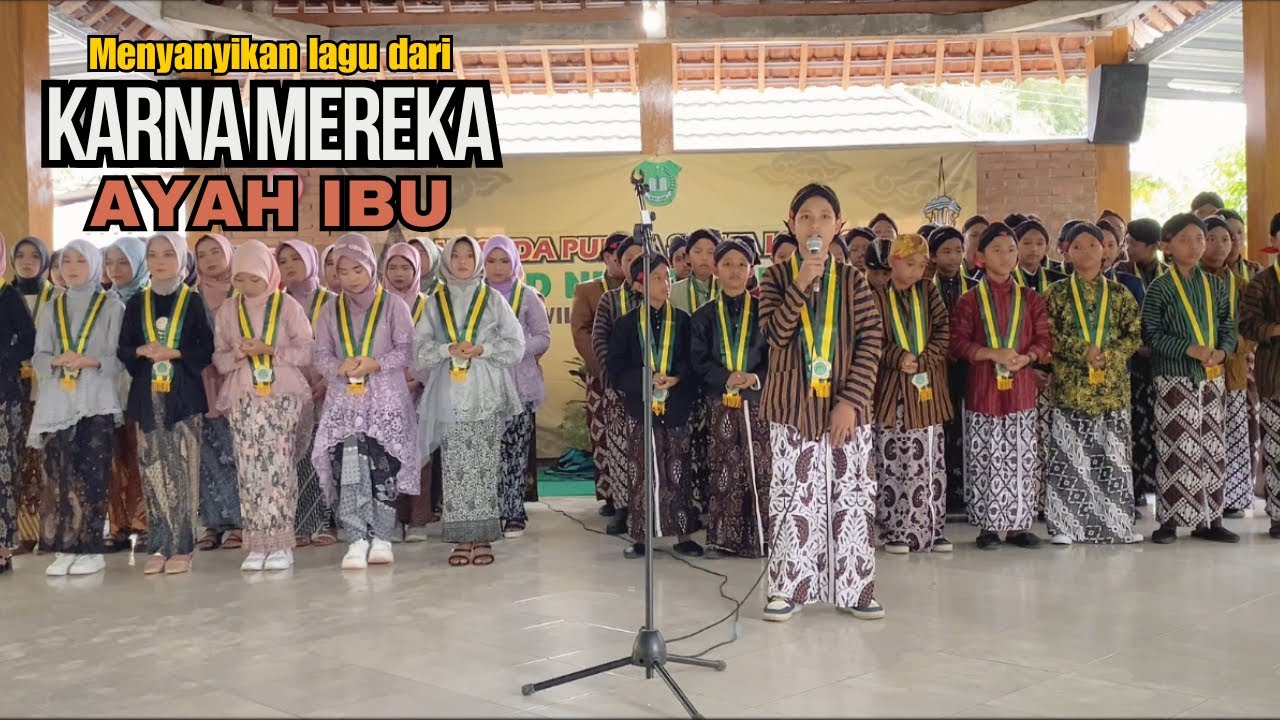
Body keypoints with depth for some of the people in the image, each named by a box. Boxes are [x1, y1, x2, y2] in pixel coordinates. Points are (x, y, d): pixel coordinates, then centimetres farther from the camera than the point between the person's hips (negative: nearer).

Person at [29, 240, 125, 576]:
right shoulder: (52, 310, 16)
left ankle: (91, 549, 0)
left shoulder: (112, 306, 5)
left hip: (96, 402, -3)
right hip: (57, 402, 3)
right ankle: (63, 548, 2)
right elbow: (38, 357, 10)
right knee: (59, 475, -2)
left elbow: (120, 356, -1)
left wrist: (90, 361, -18)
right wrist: (58, 361, -11)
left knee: (91, 474, -5)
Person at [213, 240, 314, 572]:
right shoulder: (228, 311, 12)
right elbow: (219, 359, 13)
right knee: (249, 471, -2)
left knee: (279, 468, -8)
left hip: (283, 397, -3)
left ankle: (280, 544, -4)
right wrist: (239, 353, -7)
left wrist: (270, 350, -12)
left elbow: (307, 351, -1)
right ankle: (257, 545, 3)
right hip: (244, 400, 3)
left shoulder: (288, 306, 3)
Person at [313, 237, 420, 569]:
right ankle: (358, 539, -12)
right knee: (348, 466, -13)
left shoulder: (393, 306, 3)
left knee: (383, 467, -4)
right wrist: (340, 367, -12)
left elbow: (407, 350, -2)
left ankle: (380, 536, 7)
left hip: (386, 398, -2)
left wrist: (375, 364, -17)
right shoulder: (330, 311, 13)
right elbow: (319, 355, 9)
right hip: (344, 399, 2)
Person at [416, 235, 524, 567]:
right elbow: (420, 349, 6)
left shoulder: (493, 299, 8)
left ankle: (483, 537, 2)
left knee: (485, 466, -3)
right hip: (449, 396, 1)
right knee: (454, 467, -2)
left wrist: (482, 349, -10)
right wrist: (449, 349, -11)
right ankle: (462, 538, 4)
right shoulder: (436, 302, 12)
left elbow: (515, 345, 3)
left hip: (486, 395, -1)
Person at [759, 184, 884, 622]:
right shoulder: (777, 279, 3)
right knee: (793, 497, 3)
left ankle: (855, 588, 16)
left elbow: (871, 342, -2)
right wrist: (801, 285, -19)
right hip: (793, 406, -1)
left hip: (846, 407, 1)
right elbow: (775, 333, -10)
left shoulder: (853, 280, 4)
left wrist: (851, 401, -10)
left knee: (852, 497, 5)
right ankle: (786, 588, 14)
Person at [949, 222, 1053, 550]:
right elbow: (958, 342, -5)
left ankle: (1018, 524, 15)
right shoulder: (970, 300, 2)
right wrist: (993, 354, -17)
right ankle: (988, 526, 11)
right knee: (985, 460, 1)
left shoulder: (1029, 298, 9)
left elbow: (1044, 339, 6)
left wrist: (1026, 357, -13)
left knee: (1023, 459, 4)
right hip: (983, 388, -2)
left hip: (1022, 388, 2)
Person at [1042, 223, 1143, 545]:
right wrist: (1082, 352, -16)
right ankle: (1065, 525, 4)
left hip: (1112, 386, 2)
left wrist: (1109, 354, -11)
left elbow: (1135, 335, 5)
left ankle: (1115, 522, 16)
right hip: (1069, 385, -2)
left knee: (1112, 455, 6)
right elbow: (1049, 335, -5)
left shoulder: (1119, 293, 9)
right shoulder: (1056, 293, 3)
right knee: (1068, 455, -2)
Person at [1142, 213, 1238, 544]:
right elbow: (1151, 334, -10)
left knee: (1211, 449, 8)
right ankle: (1170, 520, 3)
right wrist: (1191, 349, -19)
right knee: (1175, 449, -4)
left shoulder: (1215, 285, 11)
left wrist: (1222, 351, -10)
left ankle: (1208, 520, 16)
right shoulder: (1159, 288, -4)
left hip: (1211, 378, 5)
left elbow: (1228, 327, 10)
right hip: (1174, 378, -5)